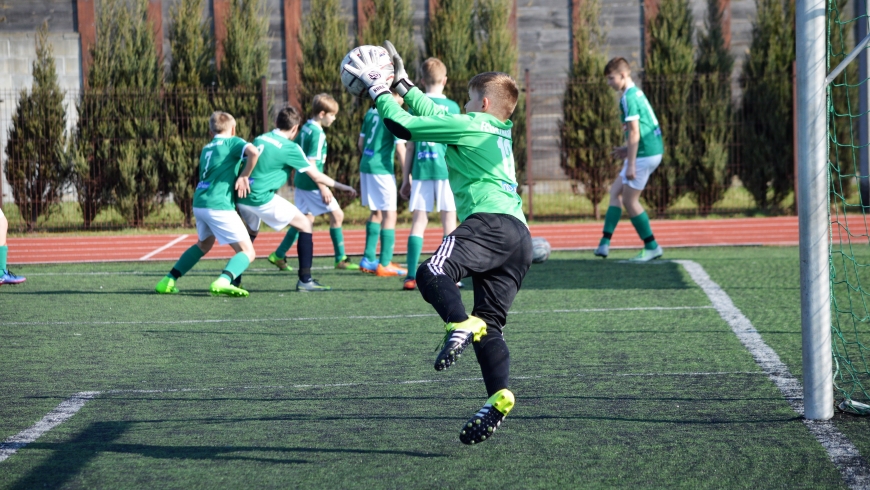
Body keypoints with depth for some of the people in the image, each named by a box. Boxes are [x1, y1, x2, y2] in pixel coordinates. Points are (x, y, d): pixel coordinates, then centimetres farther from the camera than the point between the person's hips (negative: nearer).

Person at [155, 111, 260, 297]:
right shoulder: (233, 142, 2)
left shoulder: (206, 148, 22)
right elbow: (253, 152, -19)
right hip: (219, 205, -7)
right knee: (248, 252, -4)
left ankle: (168, 281, 27)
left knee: (204, 244, 33)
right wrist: (244, 176, -7)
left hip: (199, 203, 7)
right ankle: (223, 281, -31)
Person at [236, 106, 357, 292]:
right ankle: (305, 280, -2)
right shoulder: (290, 148, -6)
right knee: (304, 224, 3)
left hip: (242, 197, 7)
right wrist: (341, 186, 10)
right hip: (262, 199, -7)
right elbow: (316, 177, -1)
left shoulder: (260, 139, 12)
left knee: (250, 233, 31)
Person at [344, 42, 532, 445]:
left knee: (432, 272, -27)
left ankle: (460, 326, -49)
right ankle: (497, 400, -8)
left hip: (492, 221, -9)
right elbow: (434, 115, 42)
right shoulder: (499, 133, 30)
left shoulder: (471, 125, 5)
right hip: (519, 236, 9)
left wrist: (378, 90, 18)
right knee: (488, 325, 5)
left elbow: (403, 126, 4)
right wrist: (402, 83, 47)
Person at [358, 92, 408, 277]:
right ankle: (385, 264, -2)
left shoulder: (372, 112, 10)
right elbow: (400, 148, -14)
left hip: (365, 166, 7)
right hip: (382, 169, -7)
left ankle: (368, 259, 21)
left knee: (376, 213, 19)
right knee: (389, 215, -1)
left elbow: (360, 143, 15)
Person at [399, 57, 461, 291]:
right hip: (446, 169, -1)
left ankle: (411, 276, -5)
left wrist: (405, 179, 11)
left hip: (421, 169, 1)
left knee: (418, 221, 3)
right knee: (449, 220, 4)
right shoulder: (452, 107, 2)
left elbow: (410, 146, 6)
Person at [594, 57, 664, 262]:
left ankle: (652, 247, 7)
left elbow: (634, 132, -19)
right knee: (615, 191, 12)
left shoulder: (628, 98, -15)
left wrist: (631, 164, -19)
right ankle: (605, 242, 8)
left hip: (644, 154, -10)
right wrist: (628, 149, 17)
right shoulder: (637, 93, 15)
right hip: (653, 150, 10)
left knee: (629, 200, -1)